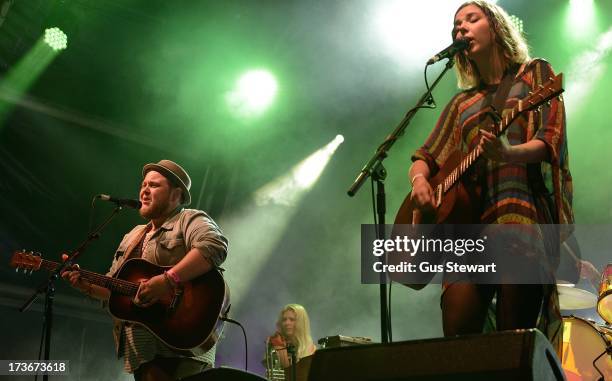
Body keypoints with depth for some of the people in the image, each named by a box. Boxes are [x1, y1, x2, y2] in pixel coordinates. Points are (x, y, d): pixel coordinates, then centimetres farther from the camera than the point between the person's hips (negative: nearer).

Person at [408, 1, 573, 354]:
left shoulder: (535, 72, 15)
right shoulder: (462, 103, 25)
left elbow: (551, 140, 0)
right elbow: (426, 157, 22)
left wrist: (508, 154, -22)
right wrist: (420, 179, -3)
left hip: (523, 208, -3)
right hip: (466, 216, 4)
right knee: (457, 336, -11)